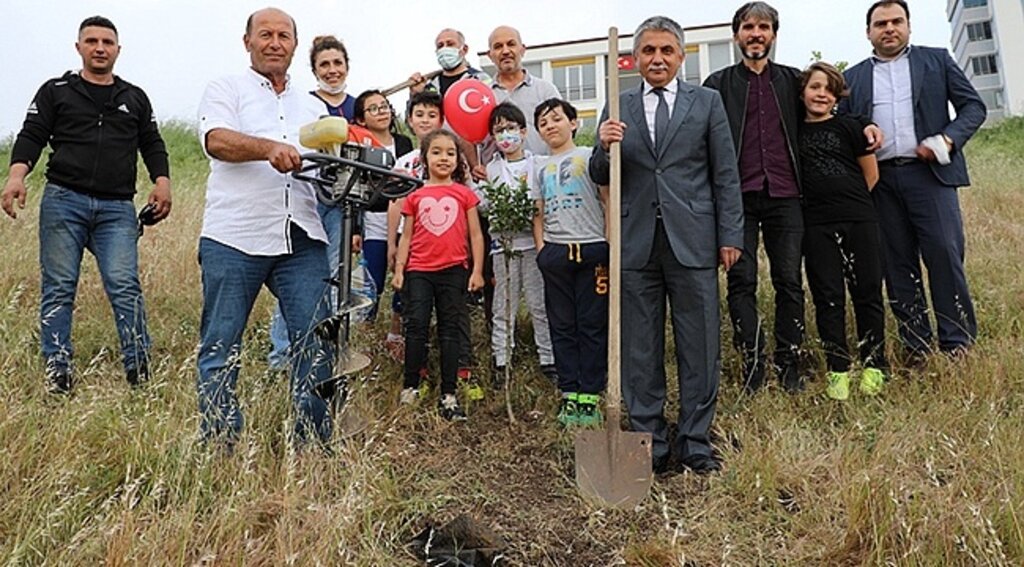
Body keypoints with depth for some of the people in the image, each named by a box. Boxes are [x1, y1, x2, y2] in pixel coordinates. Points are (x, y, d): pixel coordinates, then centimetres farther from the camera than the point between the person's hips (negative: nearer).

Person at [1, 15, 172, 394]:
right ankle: (57, 374, 8)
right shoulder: (55, 91, 14)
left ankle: (139, 372, -6)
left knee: (125, 287, -10)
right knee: (58, 288, 1)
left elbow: (152, 144, 17)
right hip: (63, 200, 0)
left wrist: (162, 181, -2)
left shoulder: (135, 98, 20)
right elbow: (32, 136, 5)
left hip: (117, 209, 0)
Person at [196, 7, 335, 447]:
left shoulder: (313, 107, 25)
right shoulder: (227, 89, 12)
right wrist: (269, 148, -27)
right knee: (221, 347, 2)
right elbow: (217, 140, -8)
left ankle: (314, 444, 8)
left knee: (317, 341, -2)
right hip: (234, 238, -3)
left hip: (301, 242, 3)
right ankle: (219, 446, 13)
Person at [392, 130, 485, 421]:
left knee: (450, 330, 4)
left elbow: (475, 235, 5)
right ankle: (409, 388, 9)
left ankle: (449, 395, 8)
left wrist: (477, 271, -1)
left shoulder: (464, 194, 5)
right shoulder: (415, 197, 8)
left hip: (454, 270, -1)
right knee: (416, 327, 0)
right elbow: (406, 236, 11)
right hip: (419, 271, 1)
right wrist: (399, 269, 3)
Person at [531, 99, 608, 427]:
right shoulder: (539, 167, 17)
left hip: (593, 249, -4)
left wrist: (610, 243, -6)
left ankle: (590, 394, 7)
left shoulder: (590, 157, 6)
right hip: (555, 252, 4)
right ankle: (569, 394, 14)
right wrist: (541, 250, 4)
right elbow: (539, 214, 17)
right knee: (562, 325, 6)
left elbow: (608, 200, 3)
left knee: (593, 324, 0)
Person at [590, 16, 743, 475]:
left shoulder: (707, 102, 9)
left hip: (692, 242, -1)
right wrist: (604, 147, -12)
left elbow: (725, 175, 6)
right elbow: (601, 178, 9)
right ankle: (649, 444, 19)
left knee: (699, 348, 4)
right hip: (637, 243, 1)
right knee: (640, 350, 6)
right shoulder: (619, 108, 11)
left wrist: (730, 236, 0)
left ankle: (695, 443, 19)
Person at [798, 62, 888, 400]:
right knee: (827, 297, 2)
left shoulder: (847, 127, 5)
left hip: (859, 220, 0)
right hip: (817, 226, 1)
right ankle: (838, 370, 9)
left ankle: (873, 366, 14)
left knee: (867, 292, 2)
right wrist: (817, 199, 7)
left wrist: (849, 201, 10)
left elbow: (871, 173, 10)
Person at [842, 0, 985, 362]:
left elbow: (973, 105, 9)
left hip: (929, 172, -1)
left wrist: (949, 139, -9)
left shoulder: (936, 60, 12)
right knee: (897, 264, 2)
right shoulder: (854, 77, 15)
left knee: (945, 253, -8)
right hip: (880, 180, 2)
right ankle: (916, 346, 10)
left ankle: (958, 342, 3)